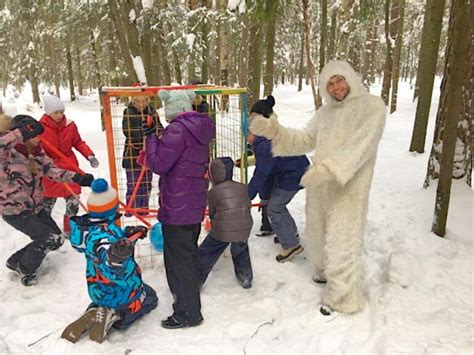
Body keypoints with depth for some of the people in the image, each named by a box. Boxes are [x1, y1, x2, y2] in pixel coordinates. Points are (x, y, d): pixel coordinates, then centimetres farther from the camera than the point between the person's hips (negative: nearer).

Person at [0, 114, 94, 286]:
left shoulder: (36, 152, -2)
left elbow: (51, 169, -11)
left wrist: (76, 177, -25)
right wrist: (21, 133, -51)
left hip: (36, 207, 8)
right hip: (14, 211, -7)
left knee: (57, 239, 10)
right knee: (49, 238, -13)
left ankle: (16, 261, 28)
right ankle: (25, 269, 15)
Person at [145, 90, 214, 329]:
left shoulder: (178, 129, -19)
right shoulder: (199, 129, 9)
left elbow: (158, 164, -18)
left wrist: (151, 138, -4)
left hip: (177, 206, -9)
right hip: (195, 204, 9)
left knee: (178, 258, 1)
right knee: (189, 251, 24)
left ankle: (187, 312, 11)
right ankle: (190, 292, 43)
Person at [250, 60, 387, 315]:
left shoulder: (372, 107, -7)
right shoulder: (325, 112, 13)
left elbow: (360, 146, -19)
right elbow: (305, 140, 10)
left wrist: (328, 168, -30)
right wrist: (274, 130, -3)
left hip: (347, 188, -6)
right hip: (319, 186, 6)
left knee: (341, 240, -3)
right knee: (318, 234, 18)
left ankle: (343, 297, 13)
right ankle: (325, 272, 43)